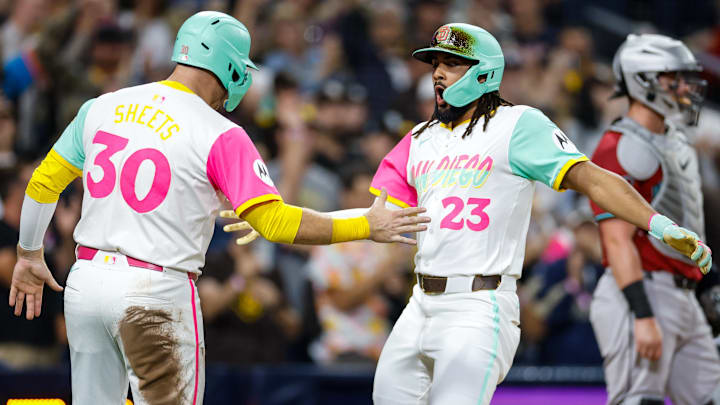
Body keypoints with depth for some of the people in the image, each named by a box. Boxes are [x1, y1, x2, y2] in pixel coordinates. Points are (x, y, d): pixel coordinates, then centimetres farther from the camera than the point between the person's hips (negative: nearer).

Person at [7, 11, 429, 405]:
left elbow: (44, 182, 15)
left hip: (86, 281, 6)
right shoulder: (220, 136, -10)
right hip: (155, 290, -6)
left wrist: (30, 255, 30)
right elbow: (273, 221, -16)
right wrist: (365, 227, -8)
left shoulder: (103, 107, 7)